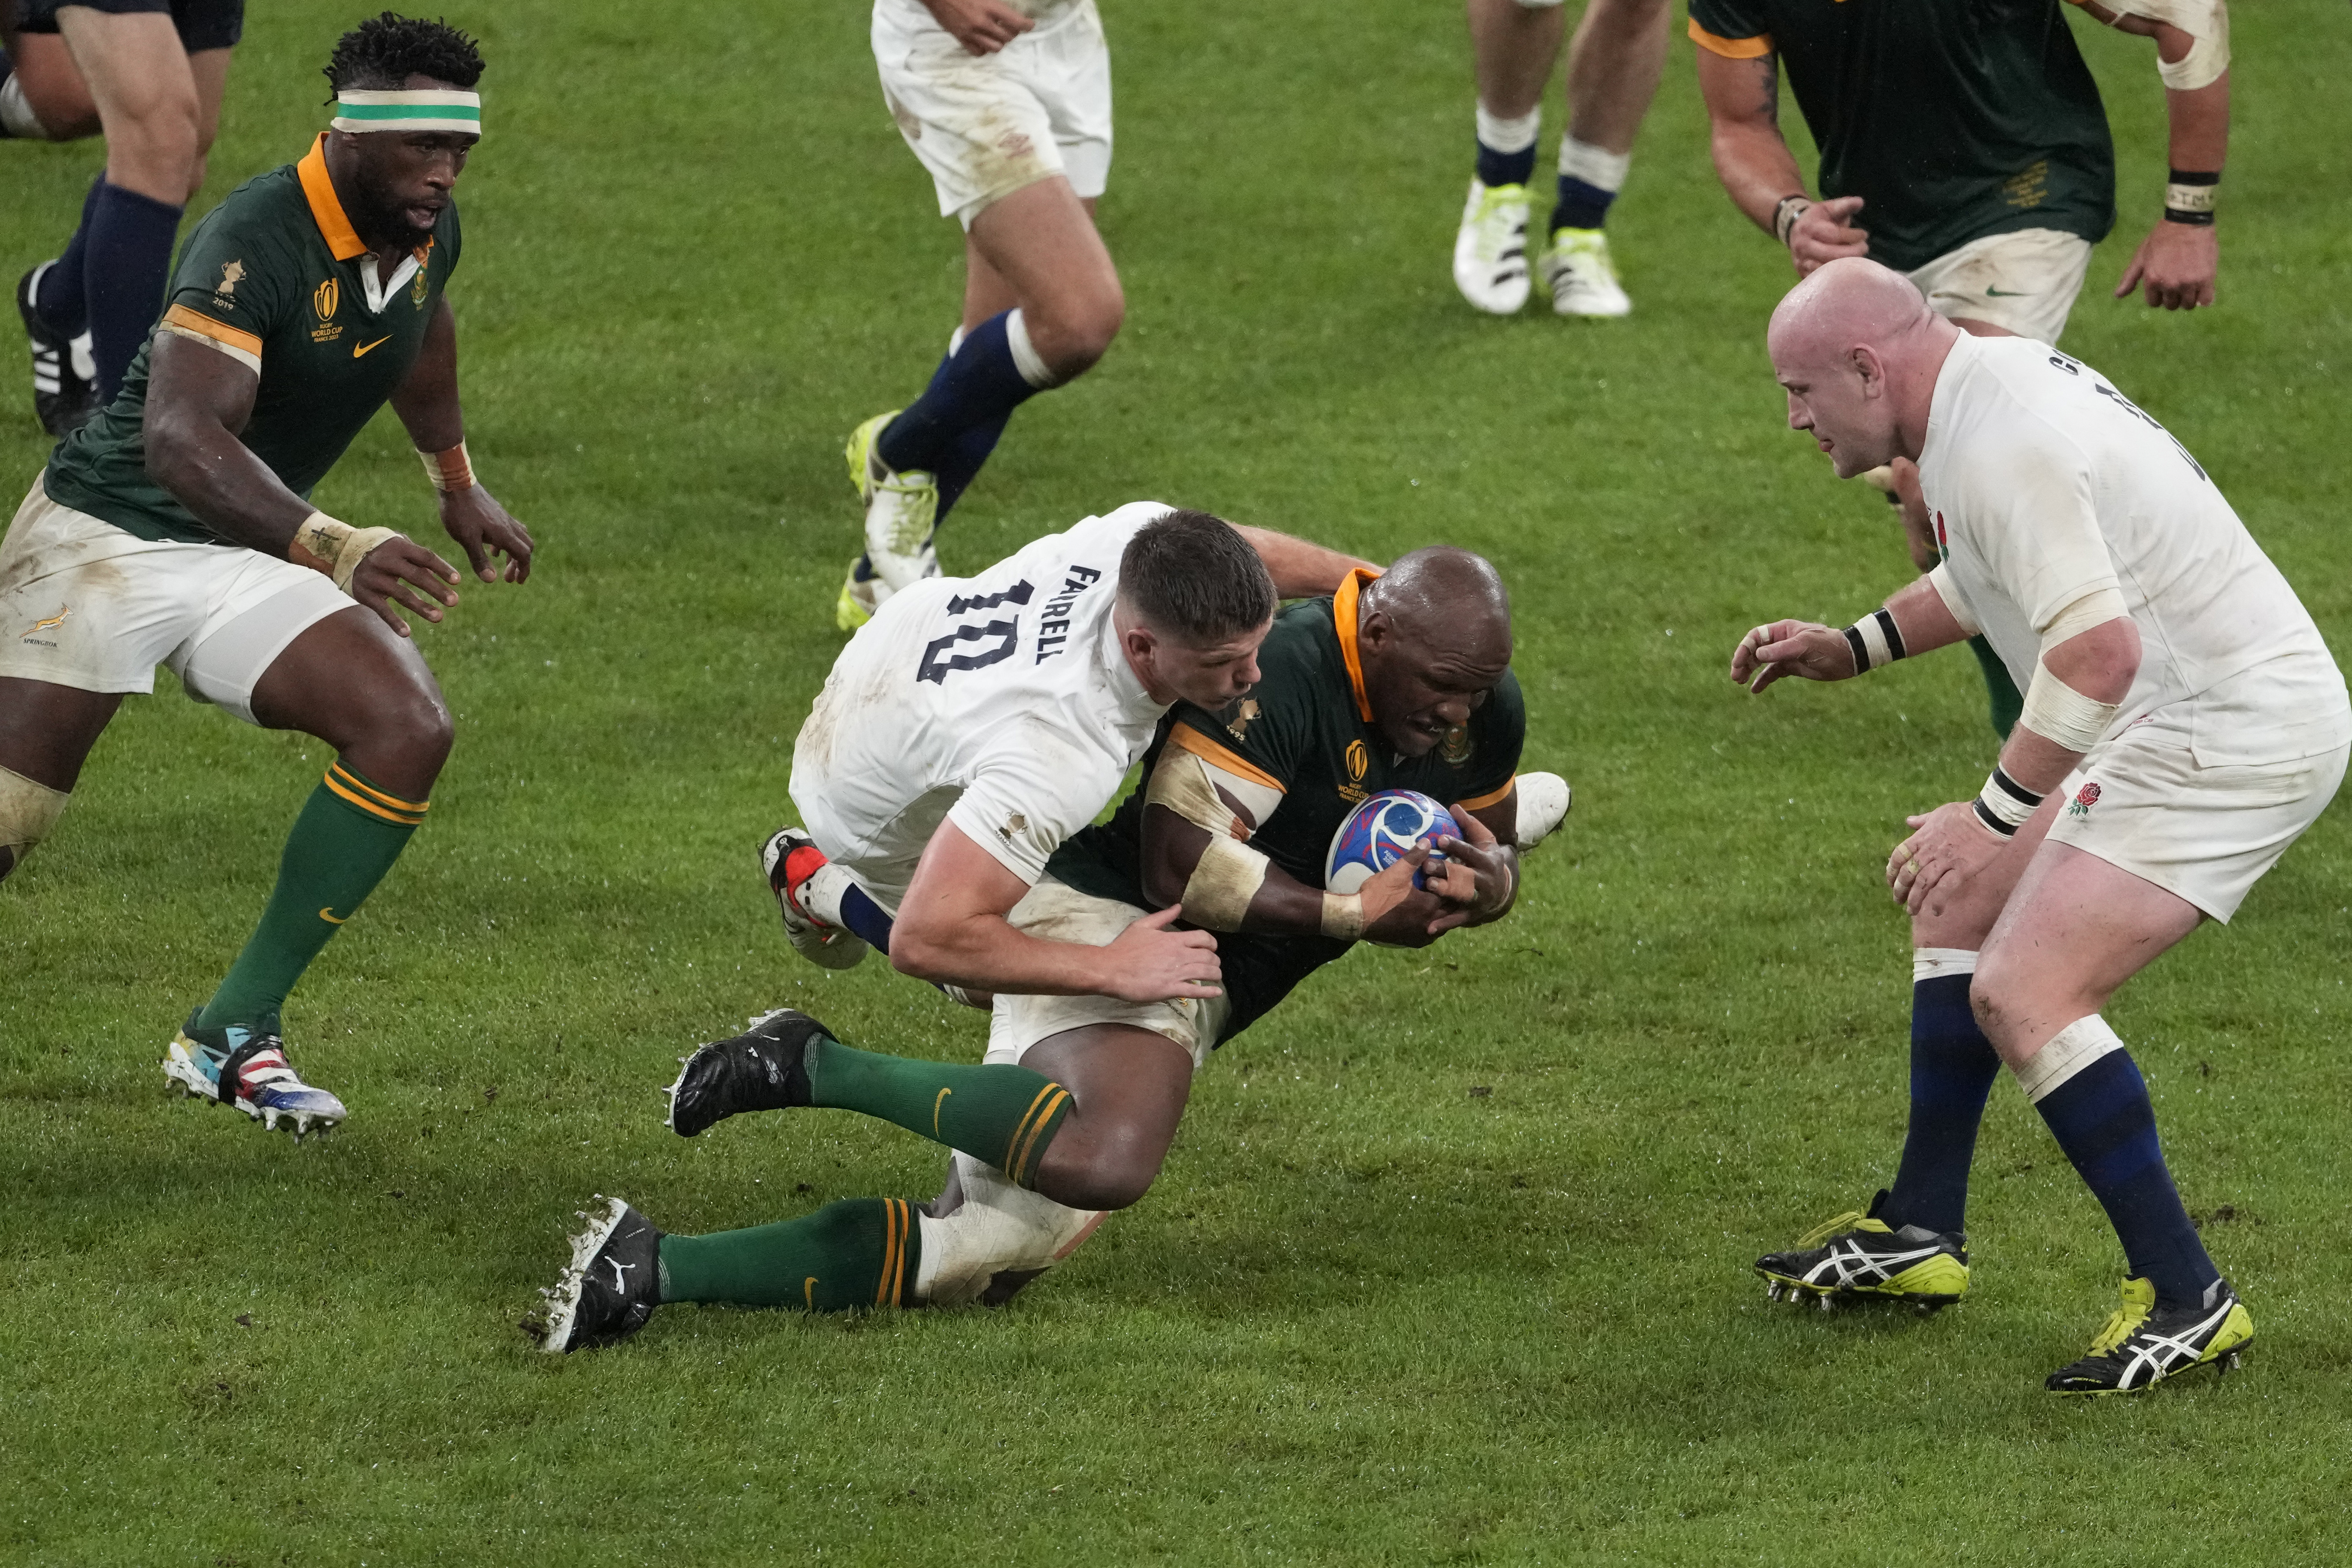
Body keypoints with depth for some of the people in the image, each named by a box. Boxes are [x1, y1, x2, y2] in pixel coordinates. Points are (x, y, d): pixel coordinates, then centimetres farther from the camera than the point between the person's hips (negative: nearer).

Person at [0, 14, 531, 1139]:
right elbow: (182, 438, -38)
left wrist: (459, 485, 34)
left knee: (409, 730, -16)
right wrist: (339, 553, -46)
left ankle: (231, 1036, -9)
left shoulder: (427, 233, -1)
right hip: (104, 535, -7)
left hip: (249, 561, 7)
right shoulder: (256, 241, -26)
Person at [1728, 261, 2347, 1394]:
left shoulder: (1998, 443, -22)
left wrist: (1996, 817, -28)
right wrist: (1851, 649, 24)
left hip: (2230, 736, -11)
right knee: (1961, 907, 20)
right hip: (2188, 720, 11)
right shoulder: (1997, 381, 11)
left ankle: (2185, 1299, -14)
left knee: (2023, 993, -18)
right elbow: (1997, 573, 31)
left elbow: (2099, 649, -32)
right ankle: (1919, 1236, 29)